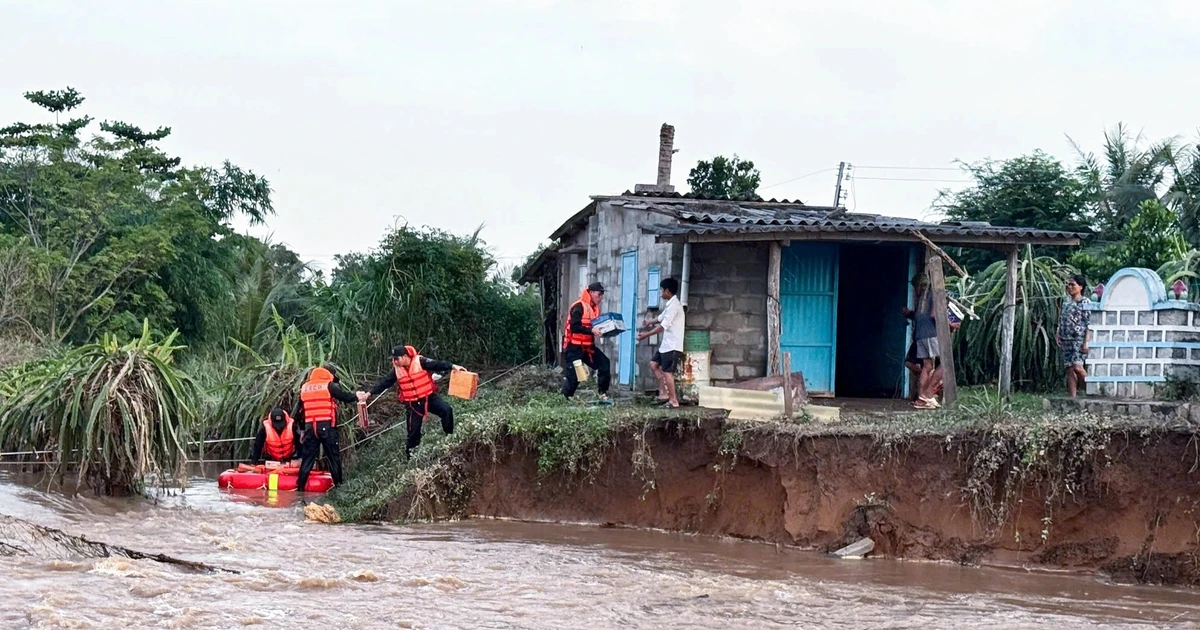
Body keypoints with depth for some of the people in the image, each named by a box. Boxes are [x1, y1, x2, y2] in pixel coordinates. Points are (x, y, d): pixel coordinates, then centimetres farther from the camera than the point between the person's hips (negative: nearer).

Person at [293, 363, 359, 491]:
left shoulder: (304, 387, 16)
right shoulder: (329, 385, -2)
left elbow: (298, 411, 20)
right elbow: (346, 397, -6)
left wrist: (302, 428, 27)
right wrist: (357, 397, 13)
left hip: (310, 427, 4)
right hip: (327, 427, -4)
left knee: (307, 458, 8)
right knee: (334, 458, 4)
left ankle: (300, 487, 6)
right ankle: (339, 485, 4)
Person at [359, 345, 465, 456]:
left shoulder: (420, 362, -13)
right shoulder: (396, 370, -2)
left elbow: (437, 365, -22)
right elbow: (384, 383, 1)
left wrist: (453, 367, -36)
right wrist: (369, 393, -6)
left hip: (429, 397, -2)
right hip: (413, 404, 2)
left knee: (447, 410, -24)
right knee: (413, 431, 5)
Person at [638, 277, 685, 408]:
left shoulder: (674, 306, -18)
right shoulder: (670, 305, 13)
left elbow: (663, 326, -21)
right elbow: (661, 318, 31)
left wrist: (646, 335, -17)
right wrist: (650, 322, 43)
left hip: (672, 345, -10)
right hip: (666, 344, 10)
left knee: (667, 371, -8)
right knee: (654, 364, 13)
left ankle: (673, 401, -4)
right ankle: (663, 393, 13)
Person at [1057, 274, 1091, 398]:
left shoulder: (1084, 302, -5)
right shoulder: (1066, 303, 16)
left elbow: (1089, 324, -10)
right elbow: (1061, 321, 21)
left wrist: (1086, 342, -17)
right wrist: (1057, 334, 5)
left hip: (1079, 340, -7)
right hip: (1067, 340, 7)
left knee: (1077, 367, -18)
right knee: (1070, 369, 4)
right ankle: (1072, 397, 4)